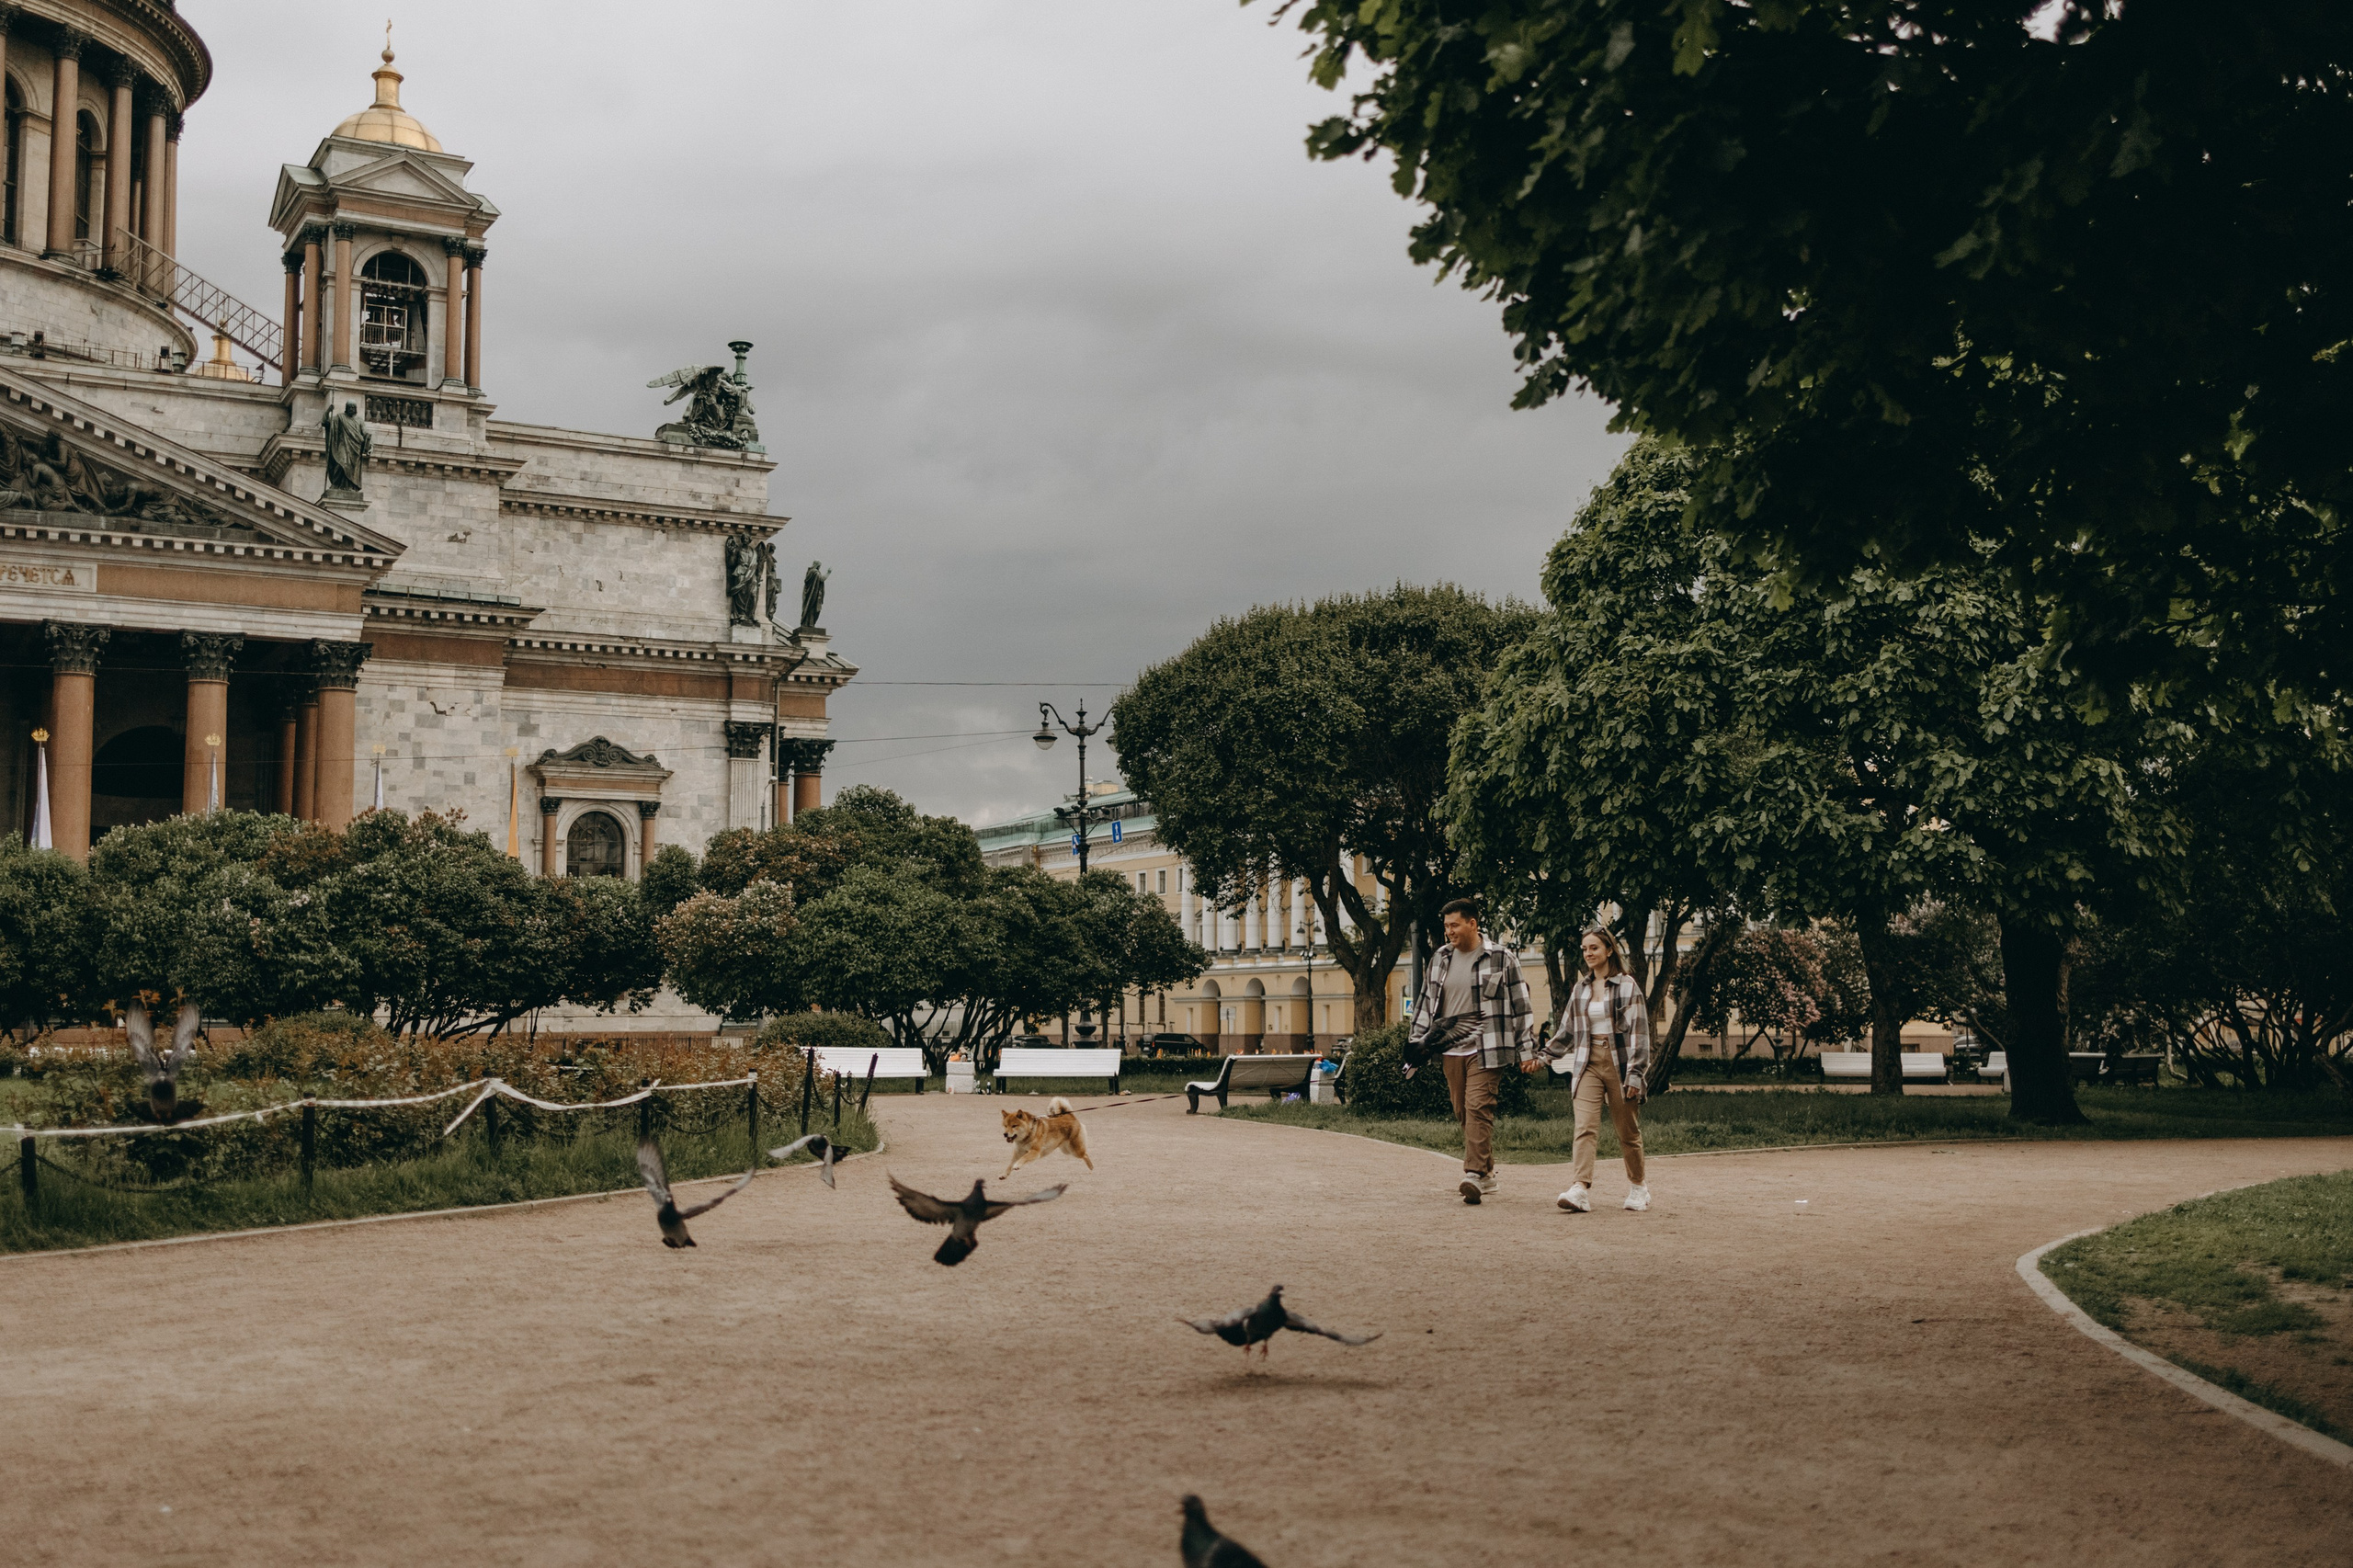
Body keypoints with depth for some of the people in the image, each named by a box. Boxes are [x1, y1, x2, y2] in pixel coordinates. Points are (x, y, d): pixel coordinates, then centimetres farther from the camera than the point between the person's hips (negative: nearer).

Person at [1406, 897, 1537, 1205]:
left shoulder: (1501, 958, -1)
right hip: (1451, 1049, 5)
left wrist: (1527, 1049, -2)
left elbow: (1521, 1004, 1)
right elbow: (1426, 1002, 20)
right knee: (1463, 1114, 6)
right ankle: (1487, 1174, 17)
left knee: (1479, 1108, -16)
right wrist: (1415, 1042, 16)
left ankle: (1475, 1175, -21)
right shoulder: (1440, 959, 12)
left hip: (1485, 1049, -5)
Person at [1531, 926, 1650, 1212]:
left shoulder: (1627, 986, -2)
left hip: (1619, 1064, -3)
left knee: (1627, 1131, 6)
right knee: (1585, 1127, -13)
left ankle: (1637, 1187, 25)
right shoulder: (1579, 989, 12)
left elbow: (1639, 1031, -6)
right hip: (1587, 1065, 3)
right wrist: (1544, 1056, 14)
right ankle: (1580, 1189, -25)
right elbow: (1567, 1030, 21)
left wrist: (1636, 1073, -11)